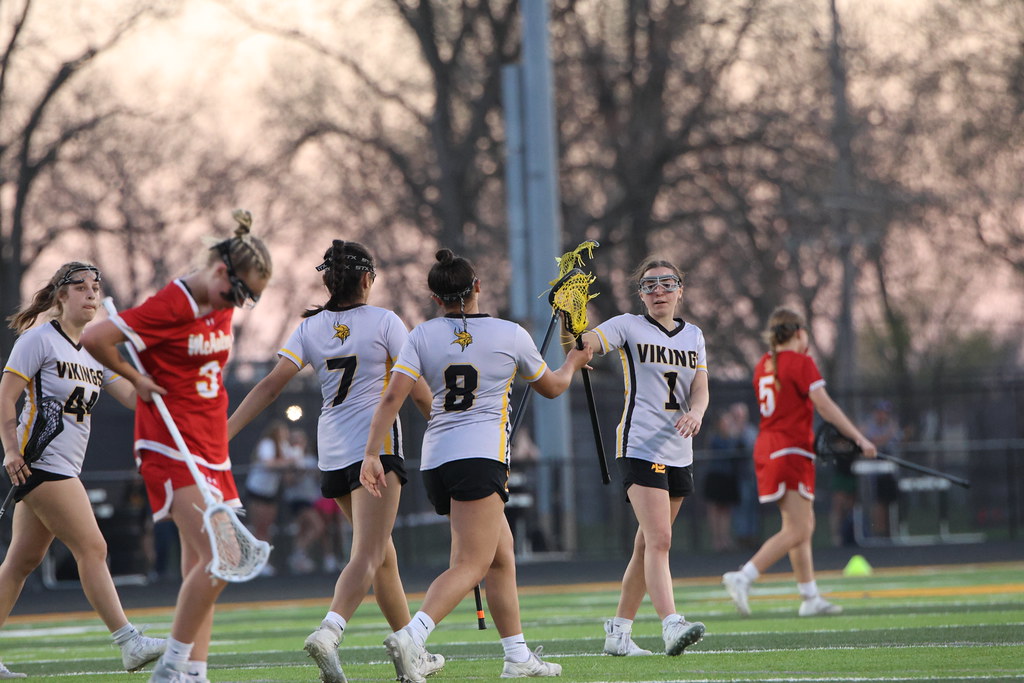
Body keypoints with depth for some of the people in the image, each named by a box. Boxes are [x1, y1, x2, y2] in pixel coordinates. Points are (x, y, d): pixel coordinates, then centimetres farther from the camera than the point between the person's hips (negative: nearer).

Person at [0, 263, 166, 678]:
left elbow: (133, 396, 10)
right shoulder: (39, 340, -7)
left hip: (64, 469, 9)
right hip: (40, 463, -9)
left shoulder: (93, 351, 15)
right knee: (92, 547, -13)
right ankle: (129, 643, -14)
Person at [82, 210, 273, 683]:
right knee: (217, 559, -19)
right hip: (170, 449, -9)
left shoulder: (223, 306, 9)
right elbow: (94, 339, -20)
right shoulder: (169, 306, -17)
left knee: (200, 568, 6)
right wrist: (137, 379, -8)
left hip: (210, 449, 9)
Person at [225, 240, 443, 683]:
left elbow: (270, 386, -3)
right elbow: (419, 393, -1)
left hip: (332, 453, 5)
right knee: (368, 555, -15)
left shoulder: (310, 328, 6)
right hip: (376, 446, -5)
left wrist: (223, 433, -4)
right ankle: (329, 631, -39)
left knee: (382, 552, 18)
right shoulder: (385, 322, -3)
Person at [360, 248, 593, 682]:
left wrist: (372, 453, -5)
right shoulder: (511, 335, 4)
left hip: (435, 460, 5)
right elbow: (551, 387, 20)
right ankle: (410, 637, -34)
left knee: (502, 554, 18)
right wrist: (574, 362, 40)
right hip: (481, 456, -5)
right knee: (471, 565, -12)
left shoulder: (422, 336, 6)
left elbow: (393, 397, -5)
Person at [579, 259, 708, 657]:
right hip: (639, 446, -6)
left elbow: (701, 388, 5)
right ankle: (671, 626, -30)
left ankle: (619, 631, 17)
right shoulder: (628, 327, -1)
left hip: (679, 453, 6)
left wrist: (695, 412, -16)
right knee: (658, 540, -19)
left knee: (649, 544, 9)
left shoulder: (693, 336, 14)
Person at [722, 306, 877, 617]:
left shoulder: (764, 364, 12)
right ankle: (743, 577, -20)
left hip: (767, 448, 9)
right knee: (796, 531, -9)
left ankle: (810, 597, 17)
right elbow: (825, 406, -16)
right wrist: (859, 439, -14)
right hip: (791, 450, -9)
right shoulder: (801, 363, -10)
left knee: (805, 524, 15)